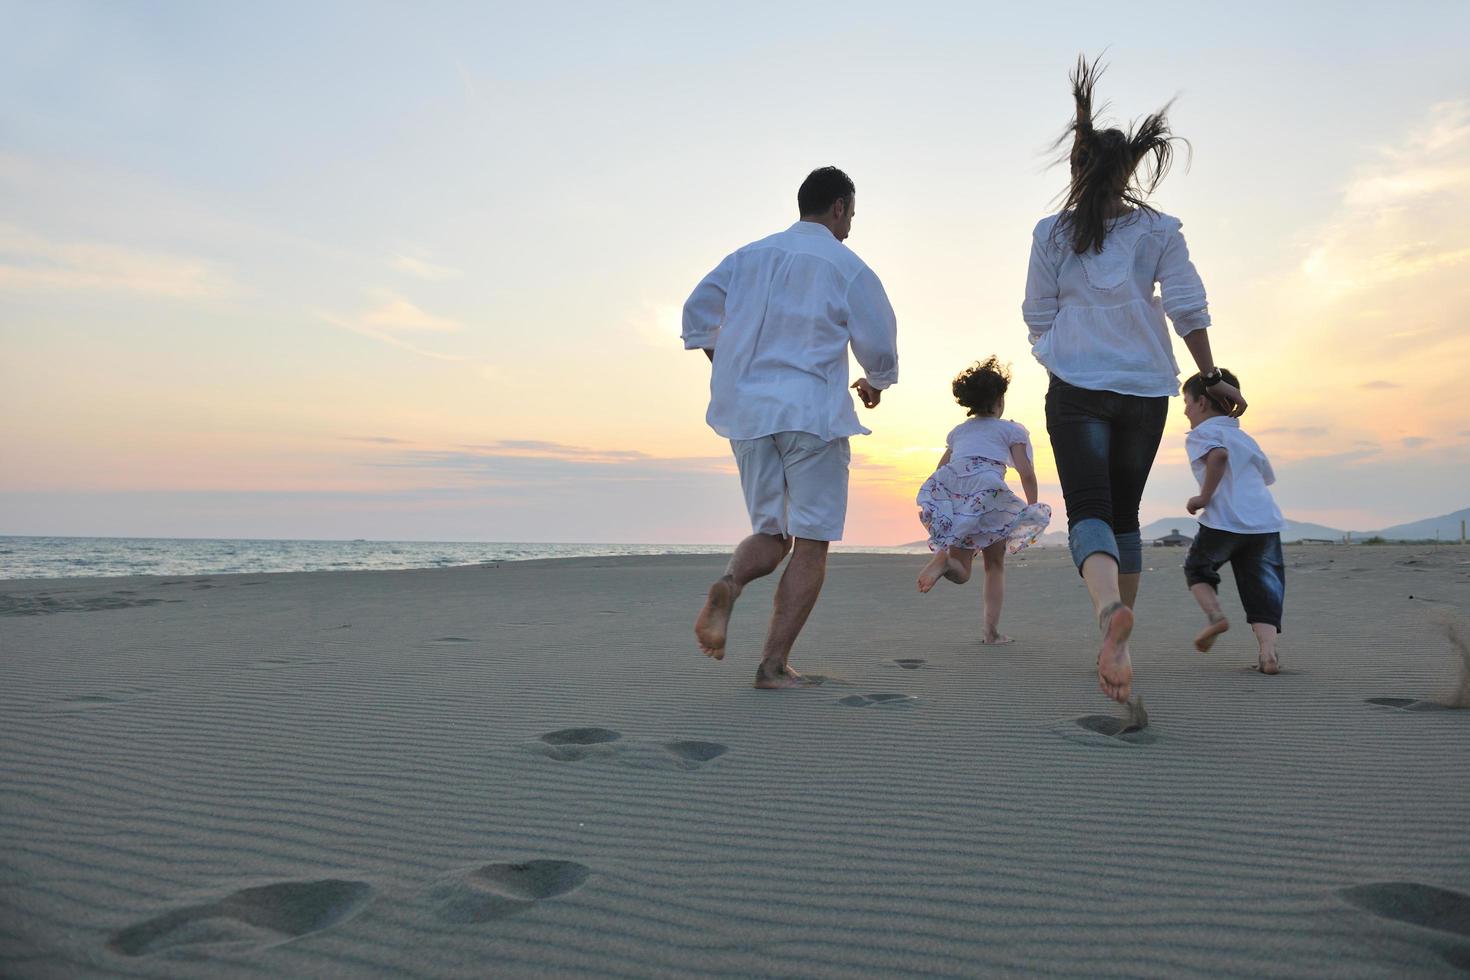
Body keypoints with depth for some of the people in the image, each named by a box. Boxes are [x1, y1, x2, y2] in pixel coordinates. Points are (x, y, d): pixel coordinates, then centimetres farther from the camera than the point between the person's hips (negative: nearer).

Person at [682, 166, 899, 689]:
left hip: (746, 411, 5)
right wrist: (874, 385, 24)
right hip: (812, 413, -5)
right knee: (811, 543, 4)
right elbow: (880, 351, 2)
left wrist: (732, 371, 21)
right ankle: (774, 664, -2)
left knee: (770, 535, 15)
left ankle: (728, 584, -17)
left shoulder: (749, 256, 13)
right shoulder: (847, 267, 1)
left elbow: (696, 312, 10)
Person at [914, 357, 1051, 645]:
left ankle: (944, 558, -27)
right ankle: (992, 631, 6)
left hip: (948, 492, 3)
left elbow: (940, 472, 23)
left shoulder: (958, 431, 28)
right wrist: (1032, 509, 14)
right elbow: (1026, 474, 4)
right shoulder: (1011, 430, 15)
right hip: (987, 490, -3)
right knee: (995, 565, 16)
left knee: (961, 572, 10)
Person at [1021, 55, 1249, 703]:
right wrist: (1211, 378, 7)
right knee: (1125, 514, 15)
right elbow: (1188, 309, -2)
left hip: (1075, 389, -2)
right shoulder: (1160, 231, 3)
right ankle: (1118, 646, 21)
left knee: (1088, 509, -9)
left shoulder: (1051, 234, 3)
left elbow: (1037, 317, 7)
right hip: (1146, 392, 2)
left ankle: (1110, 608, -41)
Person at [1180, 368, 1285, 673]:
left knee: (1197, 568, 18)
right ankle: (1268, 649, -9)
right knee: (1262, 590, 5)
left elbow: (1218, 454, -19)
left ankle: (1215, 614, -3)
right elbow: (1267, 476, 35)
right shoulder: (1245, 438, 27)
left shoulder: (1201, 434, 4)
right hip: (1266, 521, 6)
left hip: (1223, 522, -6)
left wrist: (1204, 496, -13)